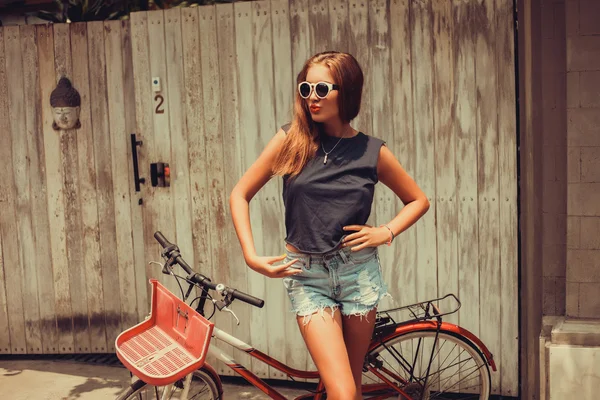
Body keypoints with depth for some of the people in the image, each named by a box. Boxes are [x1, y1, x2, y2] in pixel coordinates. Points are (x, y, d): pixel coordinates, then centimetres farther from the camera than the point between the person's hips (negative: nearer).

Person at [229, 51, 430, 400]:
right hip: (307, 274, -1)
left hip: (358, 271, 1)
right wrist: (252, 257, -7)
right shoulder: (290, 140, -3)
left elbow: (419, 201, 12)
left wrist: (386, 232, -4)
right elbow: (240, 195, 2)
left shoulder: (373, 151, -1)